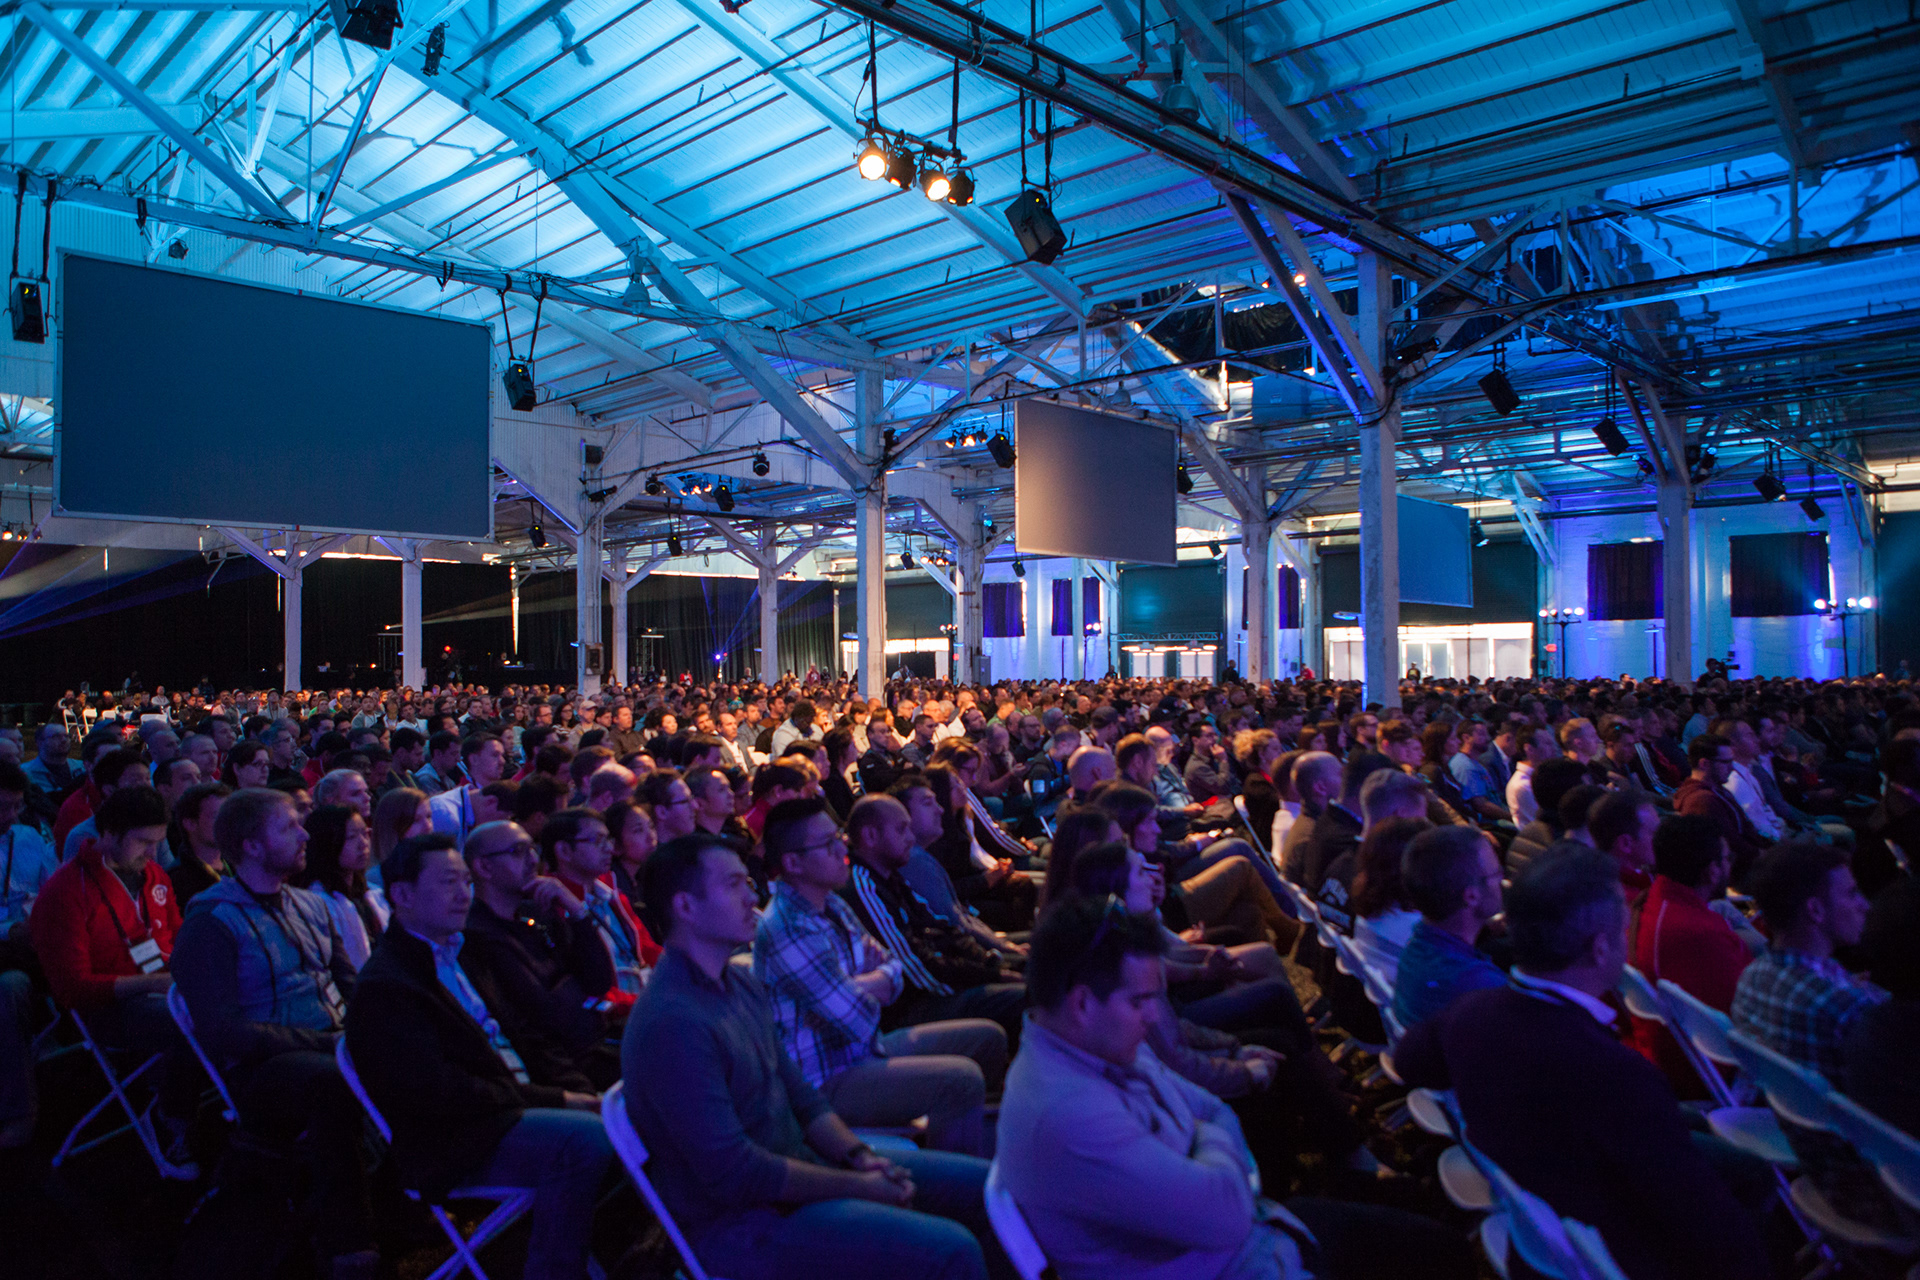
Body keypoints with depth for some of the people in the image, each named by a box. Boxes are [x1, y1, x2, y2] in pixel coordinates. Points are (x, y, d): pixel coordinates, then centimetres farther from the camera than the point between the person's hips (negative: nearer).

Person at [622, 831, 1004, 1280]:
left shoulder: (741, 983, 7)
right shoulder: (671, 1023, -24)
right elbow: (736, 1175, -24)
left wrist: (859, 1156, -4)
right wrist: (856, 1185, -15)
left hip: (802, 1167, 9)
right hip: (746, 1223, -9)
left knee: (986, 1184, 5)